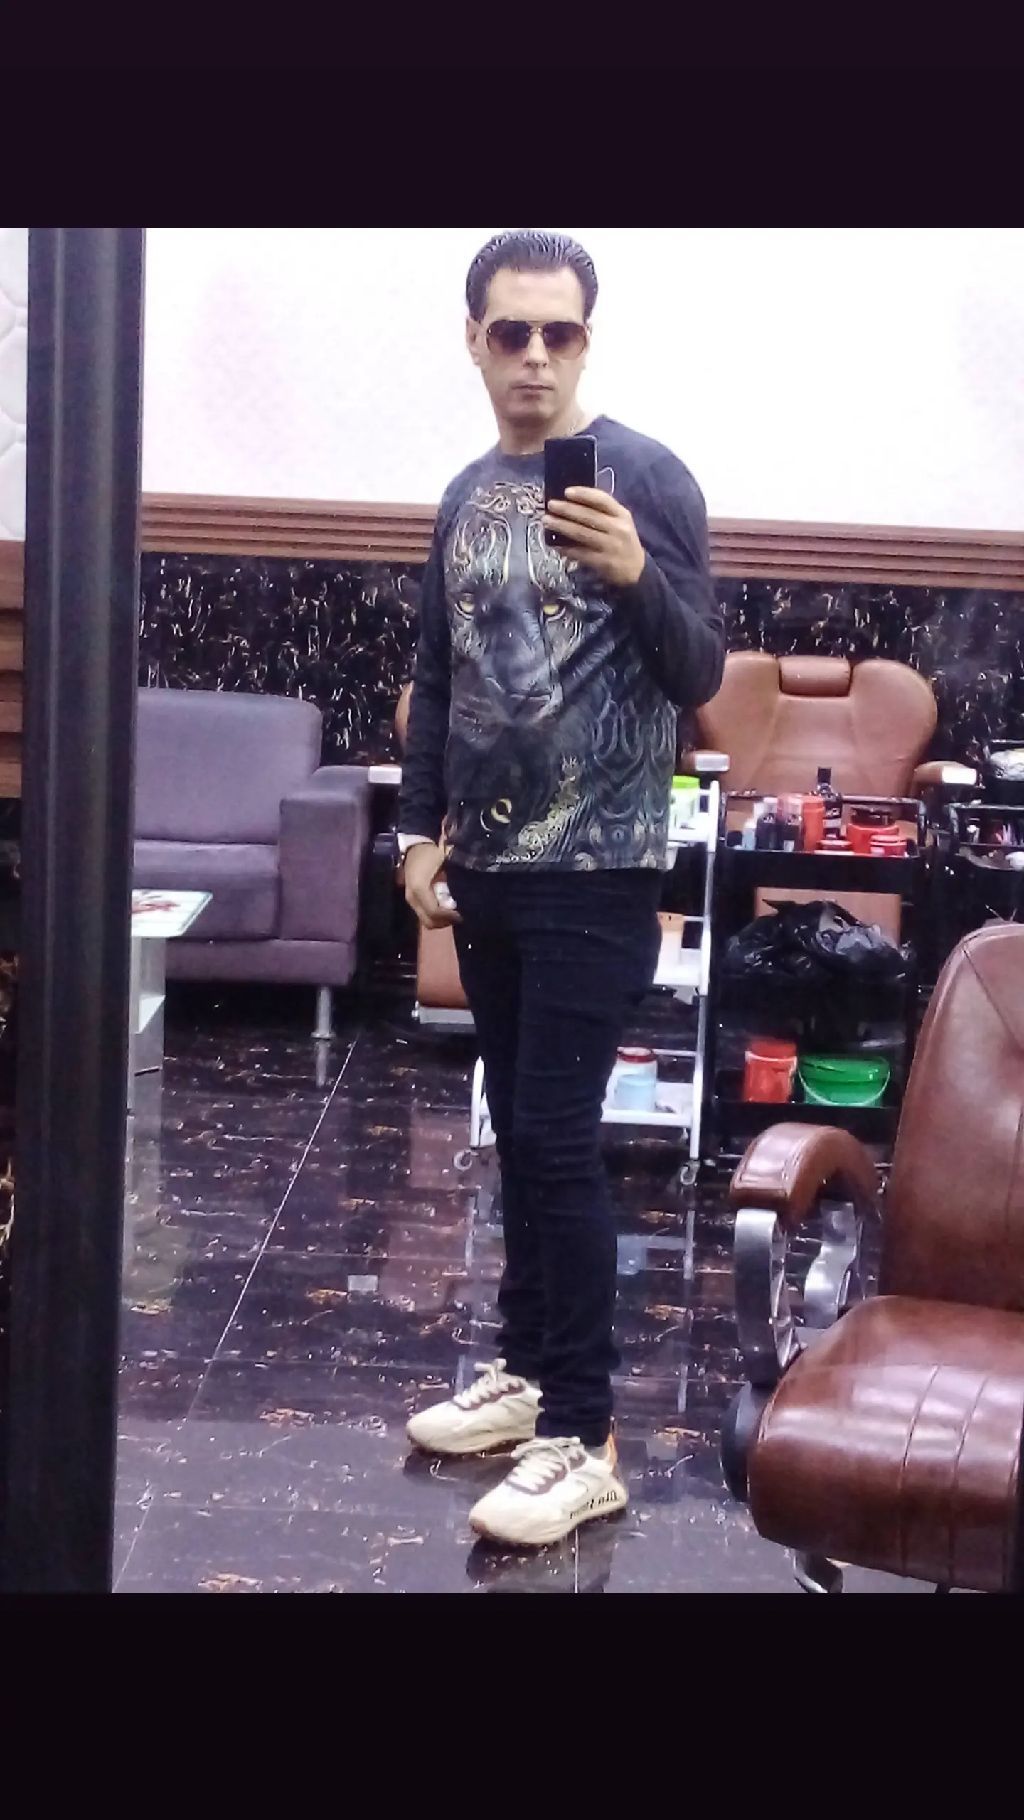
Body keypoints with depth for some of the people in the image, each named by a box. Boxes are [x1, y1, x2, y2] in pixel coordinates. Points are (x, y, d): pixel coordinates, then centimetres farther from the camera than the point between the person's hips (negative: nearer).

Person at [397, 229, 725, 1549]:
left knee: (557, 1138, -8)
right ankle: (531, 1369, 26)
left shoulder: (644, 474, -8)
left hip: (596, 875, -6)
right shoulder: (467, 495, 11)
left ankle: (583, 1438, 1)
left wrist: (635, 576, -29)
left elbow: (700, 680, -12)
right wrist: (421, 831, 10)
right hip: (488, 871, 6)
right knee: (520, 1132, 13)